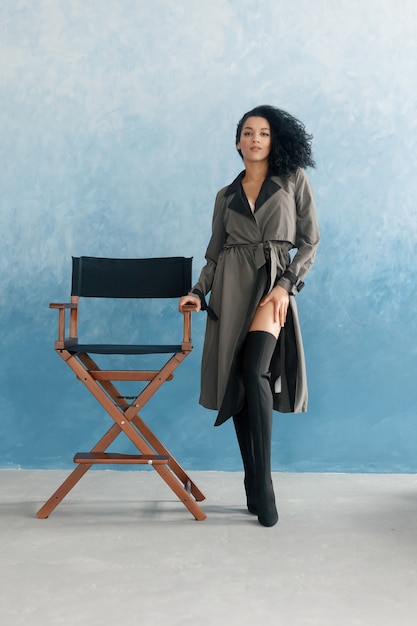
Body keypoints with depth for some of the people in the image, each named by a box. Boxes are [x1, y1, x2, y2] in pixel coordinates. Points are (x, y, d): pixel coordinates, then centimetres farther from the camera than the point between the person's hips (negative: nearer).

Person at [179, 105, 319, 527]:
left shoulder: (294, 180, 8)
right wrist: (197, 292, 1)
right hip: (231, 287, 4)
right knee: (237, 381, 1)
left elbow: (310, 241, 4)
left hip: (273, 284, -3)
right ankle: (255, 488, 11)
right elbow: (214, 253, 16)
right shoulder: (226, 195, 17)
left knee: (255, 373, -23)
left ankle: (262, 485, -14)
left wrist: (285, 285, -10)